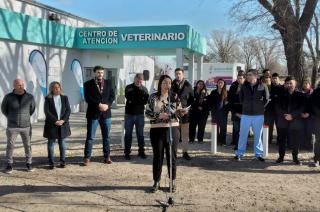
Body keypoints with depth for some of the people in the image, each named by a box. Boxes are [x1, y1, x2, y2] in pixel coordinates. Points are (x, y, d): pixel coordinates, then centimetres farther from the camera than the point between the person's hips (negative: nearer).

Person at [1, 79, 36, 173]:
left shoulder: (30, 97, -5)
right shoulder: (8, 97, -7)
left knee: (28, 145, 6)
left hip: (26, 126, 1)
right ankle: (9, 165, 17)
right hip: (12, 126, -1)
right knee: (10, 146, 4)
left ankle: (29, 164, 19)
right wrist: (11, 118, 12)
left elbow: (32, 108, 13)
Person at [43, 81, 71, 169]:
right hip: (51, 124, -2)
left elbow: (68, 110, 2)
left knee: (62, 143, 8)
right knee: (51, 143, 3)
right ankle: (51, 163, 9)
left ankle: (62, 161, 15)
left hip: (63, 124, 2)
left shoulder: (64, 98, 8)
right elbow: (47, 112, -7)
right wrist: (55, 121, -15)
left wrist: (63, 120, -11)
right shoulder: (48, 99, 0)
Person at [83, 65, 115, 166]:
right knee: (90, 137, 0)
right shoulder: (88, 84, 0)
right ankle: (87, 158, 6)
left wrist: (107, 105, -10)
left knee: (106, 136, 8)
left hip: (106, 113, 3)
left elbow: (112, 96, 7)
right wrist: (99, 105, -17)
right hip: (93, 113, -3)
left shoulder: (108, 83, 11)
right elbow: (87, 98, -9)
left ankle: (107, 157, 17)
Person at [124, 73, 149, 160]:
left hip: (140, 114, 1)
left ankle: (141, 151, 15)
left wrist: (133, 101, -16)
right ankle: (127, 152, 10)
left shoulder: (144, 89, 6)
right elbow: (127, 96, -17)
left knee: (140, 134, 7)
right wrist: (139, 101, -18)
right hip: (129, 114, -1)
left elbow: (146, 101, -8)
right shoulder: (129, 87, 2)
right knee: (128, 134, 4)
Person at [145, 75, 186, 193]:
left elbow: (178, 113, 7)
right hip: (157, 130, -1)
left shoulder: (174, 97, 5)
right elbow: (147, 113, -1)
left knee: (172, 155, 6)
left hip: (172, 129, 1)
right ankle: (156, 181, 17)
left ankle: (173, 181, 18)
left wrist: (181, 112, -16)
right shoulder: (153, 97, 1)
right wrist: (159, 115, -15)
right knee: (158, 156, 5)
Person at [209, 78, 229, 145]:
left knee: (223, 127, 1)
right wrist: (212, 109, -4)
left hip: (223, 113, -1)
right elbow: (210, 101, 8)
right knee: (215, 127, 2)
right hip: (215, 112, 1)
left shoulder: (226, 93, 3)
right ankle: (216, 141, 9)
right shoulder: (213, 92, 8)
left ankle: (223, 141, 7)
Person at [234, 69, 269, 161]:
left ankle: (258, 153, 20)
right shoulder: (244, 86, 2)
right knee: (243, 134, 5)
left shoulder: (263, 86, -4)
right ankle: (239, 153, 14)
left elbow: (266, 99, 4)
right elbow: (241, 98, 14)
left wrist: (260, 107, 3)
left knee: (258, 135, 8)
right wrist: (245, 106, 9)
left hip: (258, 115, -1)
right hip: (245, 114, 1)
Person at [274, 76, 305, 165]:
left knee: (295, 141, 1)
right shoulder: (282, 95, 10)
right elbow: (278, 107, 4)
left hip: (296, 122, -2)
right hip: (283, 122, 2)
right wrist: (284, 115, -12)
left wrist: (292, 115, -14)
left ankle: (295, 157, 16)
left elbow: (302, 107, -3)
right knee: (282, 140, 5)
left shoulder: (300, 95, 4)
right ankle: (281, 156, 17)